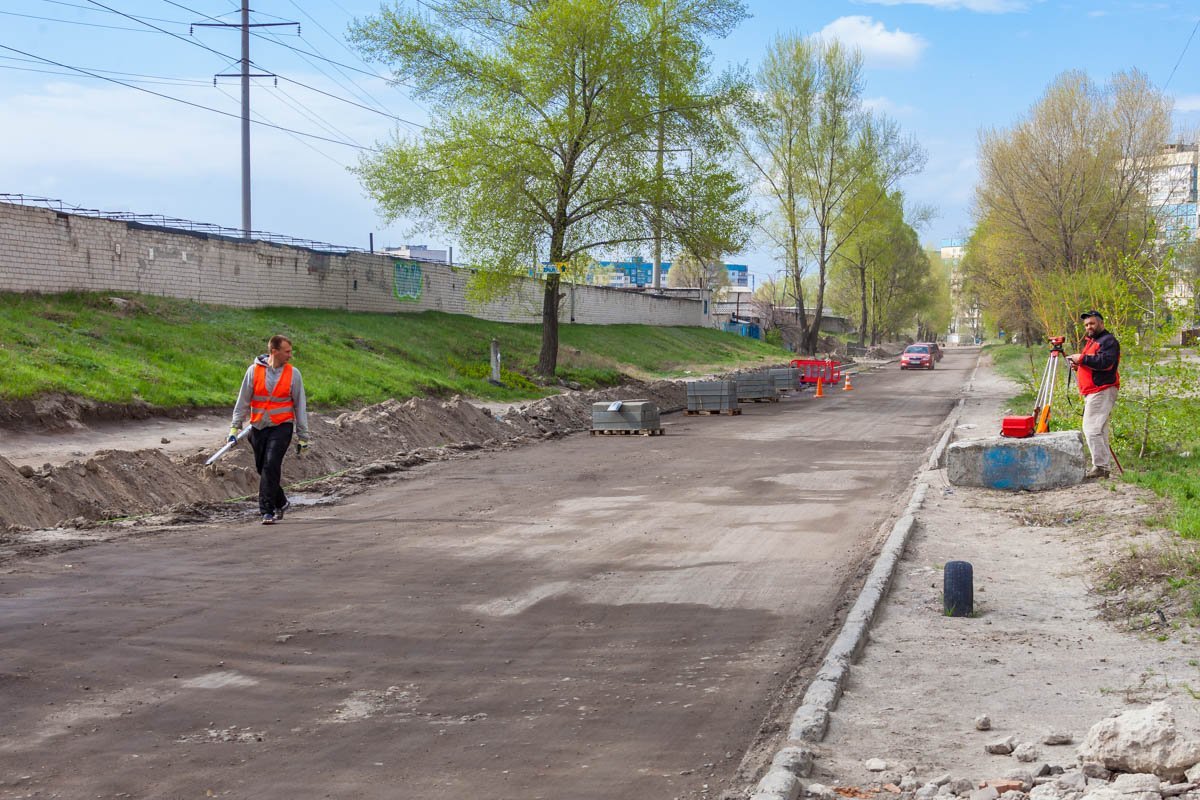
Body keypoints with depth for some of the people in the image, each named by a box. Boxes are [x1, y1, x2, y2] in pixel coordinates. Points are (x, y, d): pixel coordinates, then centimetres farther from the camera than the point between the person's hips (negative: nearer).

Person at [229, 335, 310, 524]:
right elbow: (243, 401, 6)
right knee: (262, 468, 10)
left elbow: (300, 406, 4)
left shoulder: (293, 373, -1)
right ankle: (281, 503, 32)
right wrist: (235, 427, 1)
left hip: (282, 427, -2)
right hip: (258, 428, 2)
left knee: (271, 466, -17)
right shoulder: (254, 370, -1)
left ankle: (267, 510, -11)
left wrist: (302, 437, 3)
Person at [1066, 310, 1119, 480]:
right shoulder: (1090, 341, 24)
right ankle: (1104, 466, 15)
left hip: (1102, 391, -11)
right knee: (1099, 430, 12)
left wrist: (1082, 359, -17)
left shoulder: (1108, 341, -8)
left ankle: (1101, 466, -14)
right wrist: (1078, 365, 11)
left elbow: (1106, 362, -23)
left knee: (1092, 429, -16)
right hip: (1092, 392, 11)